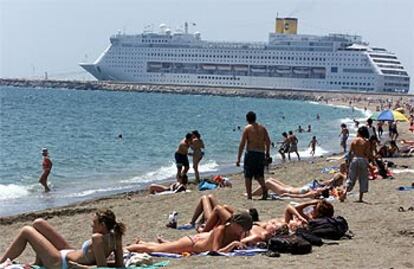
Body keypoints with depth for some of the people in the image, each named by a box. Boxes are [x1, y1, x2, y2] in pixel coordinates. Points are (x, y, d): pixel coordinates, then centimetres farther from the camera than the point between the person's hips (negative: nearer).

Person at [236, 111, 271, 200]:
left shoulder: (247, 128, -4)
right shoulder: (262, 128, 10)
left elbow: (242, 144, -8)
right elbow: (268, 142, 10)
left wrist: (238, 158, -7)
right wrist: (267, 153, 24)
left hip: (250, 153, -4)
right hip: (261, 154, 4)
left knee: (248, 176, 5)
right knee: (259, 175, 14)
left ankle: (249, 195, 0)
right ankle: (264, 188, -13)